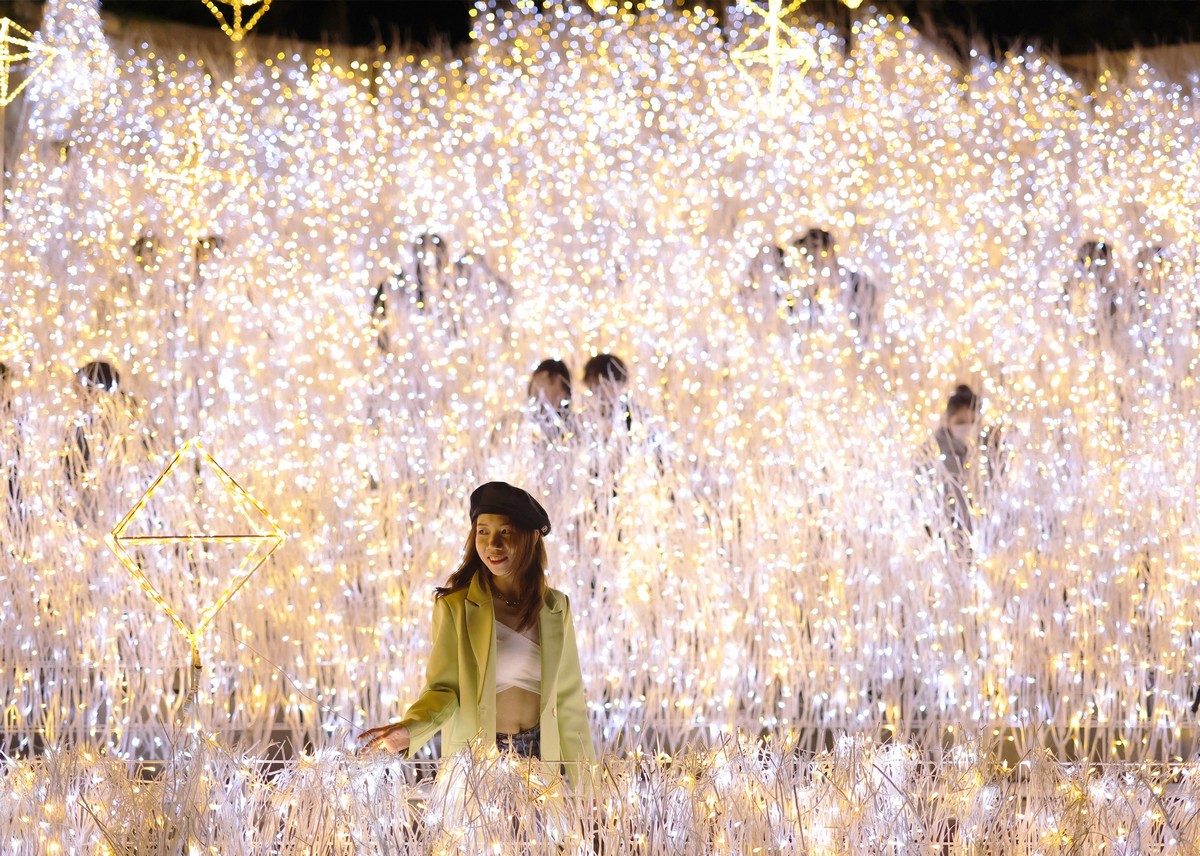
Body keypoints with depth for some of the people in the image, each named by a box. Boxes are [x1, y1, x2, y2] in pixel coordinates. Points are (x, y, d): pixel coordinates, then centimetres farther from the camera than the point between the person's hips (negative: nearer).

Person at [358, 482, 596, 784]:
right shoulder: (454, 607, -7)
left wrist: (585, 780, 6)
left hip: (539, 756, 3)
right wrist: (409, 730, -28)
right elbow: (443, 689, -8)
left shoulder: (555, 608, 4)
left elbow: (567, 699, 7)